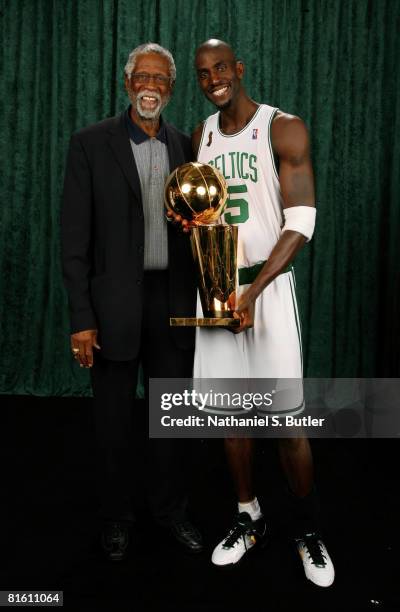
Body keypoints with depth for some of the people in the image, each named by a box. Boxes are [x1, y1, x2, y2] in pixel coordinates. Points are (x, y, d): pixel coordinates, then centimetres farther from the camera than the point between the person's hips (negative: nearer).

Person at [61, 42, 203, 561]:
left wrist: (200, 302, 1)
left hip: (173, 299, 3)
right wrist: (81, 318, -12)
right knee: (114, 417, 11)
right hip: (115, 303, -3)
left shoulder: (185, 147, 7)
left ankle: (169, 505, 34)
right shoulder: (90, 144, -4)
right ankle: (117, 513, 31)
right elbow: (75, 236, -7)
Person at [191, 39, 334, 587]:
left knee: (287, 418, -4)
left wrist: (254, 291, -22)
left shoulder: (285, 129, -5)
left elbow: (301, 222, -12)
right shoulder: (200, 137, 12)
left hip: (268, 283, -5)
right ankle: (250, 520, 26)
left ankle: (307, 532, 16)